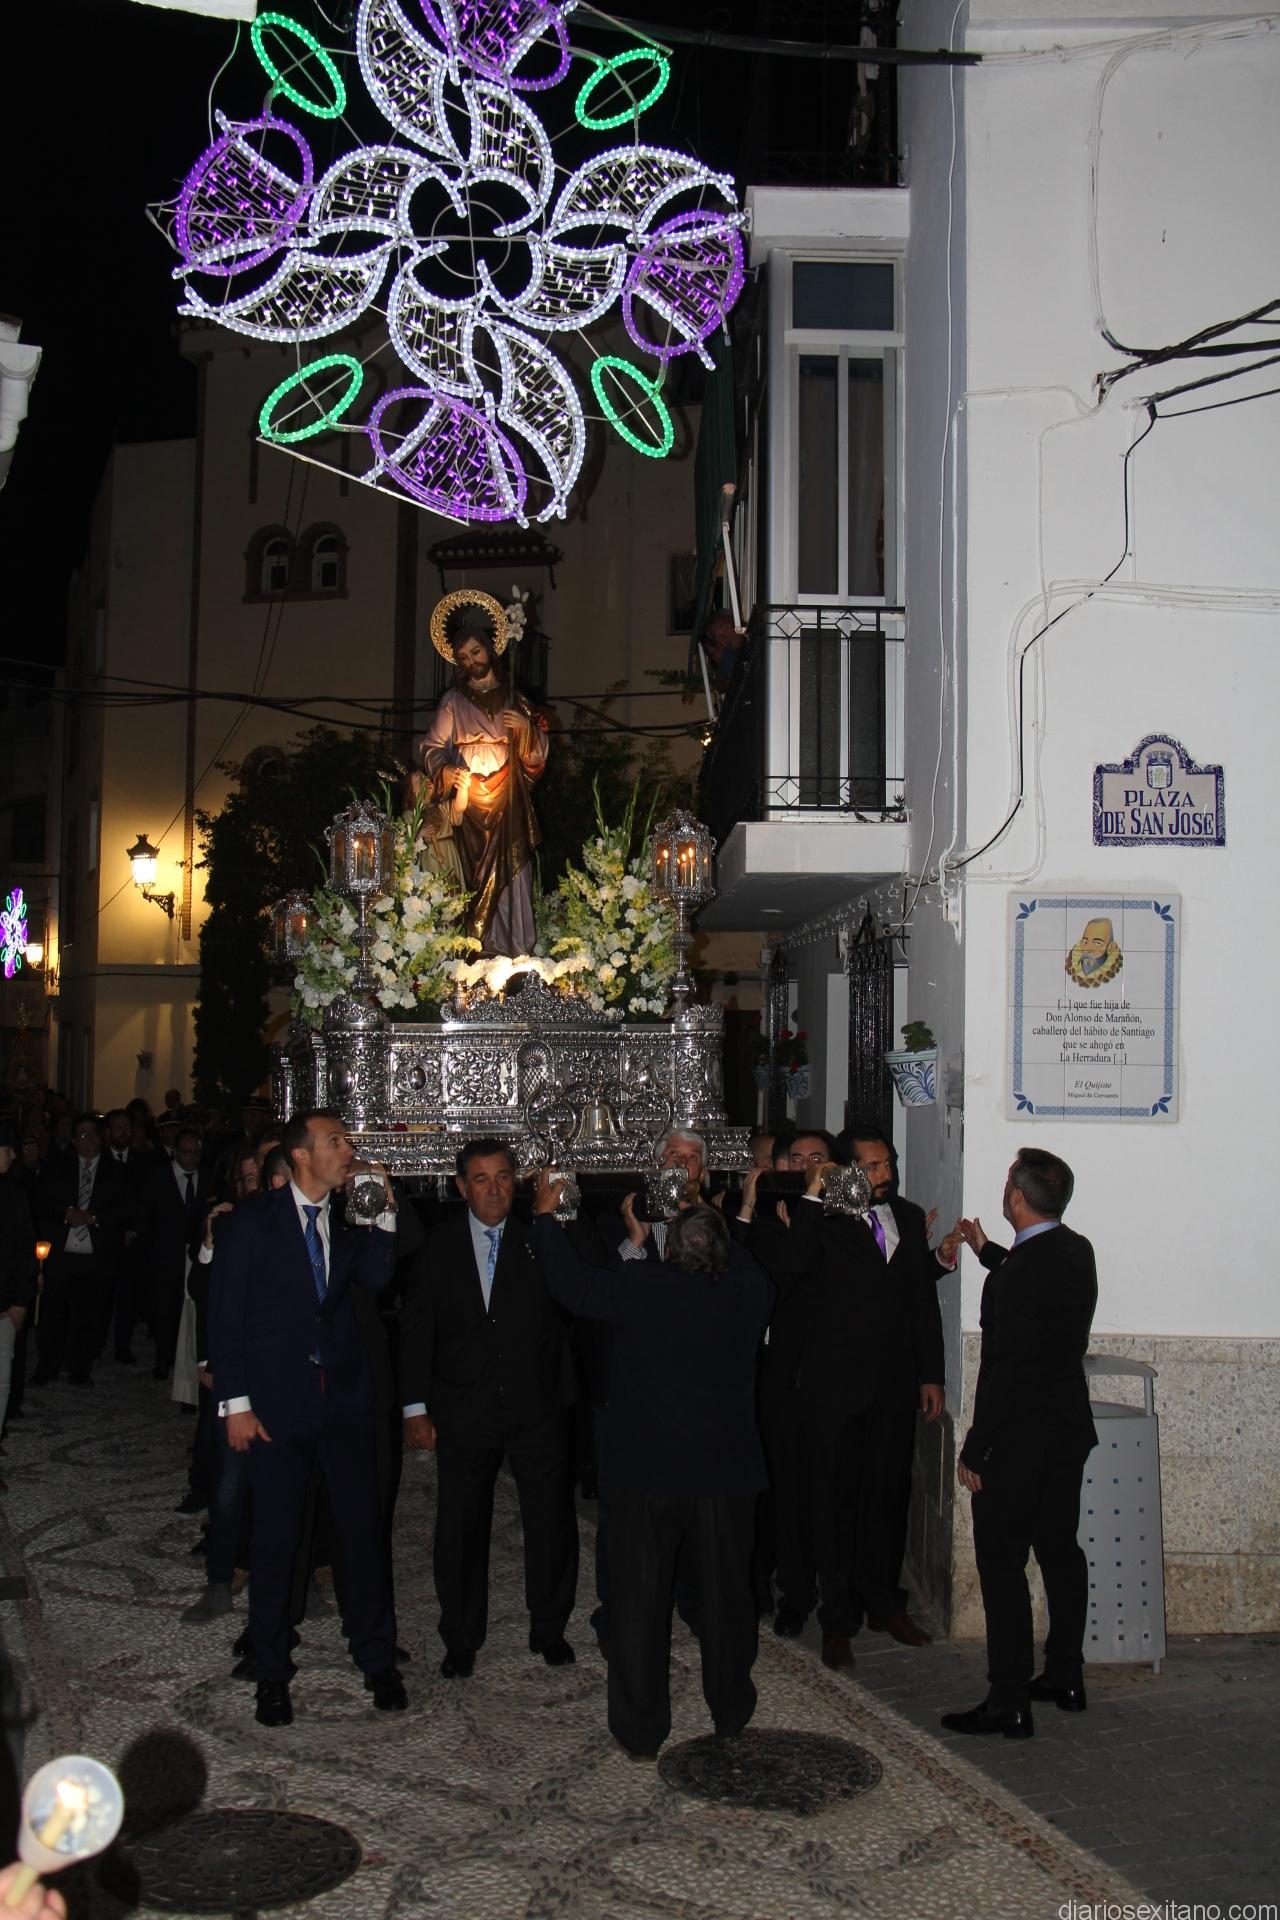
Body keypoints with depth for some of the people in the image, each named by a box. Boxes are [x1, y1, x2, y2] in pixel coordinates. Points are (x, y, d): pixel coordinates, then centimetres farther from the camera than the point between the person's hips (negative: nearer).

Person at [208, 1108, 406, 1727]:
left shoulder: (346, 1221, 9)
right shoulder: (252, 1223, -3)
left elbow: (375, 1277, -3)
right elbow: (225, 1314, -4)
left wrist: (383, 1214, -10)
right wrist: (236, 1401, -8)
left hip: (344, 1398, 3)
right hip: (276, 1401, -3)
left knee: (362, 1529, 6)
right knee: (275, 1538, 6)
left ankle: (376, 1659, 22)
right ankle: (271, 1672, 22)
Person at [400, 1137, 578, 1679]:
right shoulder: (437, 1247, 1)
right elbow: (415, 1328, 3)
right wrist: (415, 1406, -1)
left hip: (538, 1406, 0)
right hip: (463, 1411, 0)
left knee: (552, 1521, 7)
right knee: (460, 1527, 8)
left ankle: (549, 1627, 29)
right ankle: (461, 1639, 26)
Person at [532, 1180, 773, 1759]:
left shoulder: (640, 1288, -15)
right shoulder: (748, 1293, -8)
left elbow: (572, 1282, -4)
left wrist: (543, 1216, 8)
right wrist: (720, 1225, 20)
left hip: (646, 1474, -2)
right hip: (725, 1472, 2)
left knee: (640, 1601, 9)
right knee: (726, 1594, 17)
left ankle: (640, 1732, 16)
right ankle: (730, 1714, 32)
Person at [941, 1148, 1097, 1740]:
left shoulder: (1017, 1275, -25)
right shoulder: (1077, 1252, 1)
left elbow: (1001, 1373, -23)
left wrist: (973, 1451, -15)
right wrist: (987, 1253, 34)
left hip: (1020, 1440, -9)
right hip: (1070, 1429, 9)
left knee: (1002, 1563, 0)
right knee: (1060, 1549, 18)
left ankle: (1009, 1704, 5)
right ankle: (1065, 1677, 31)